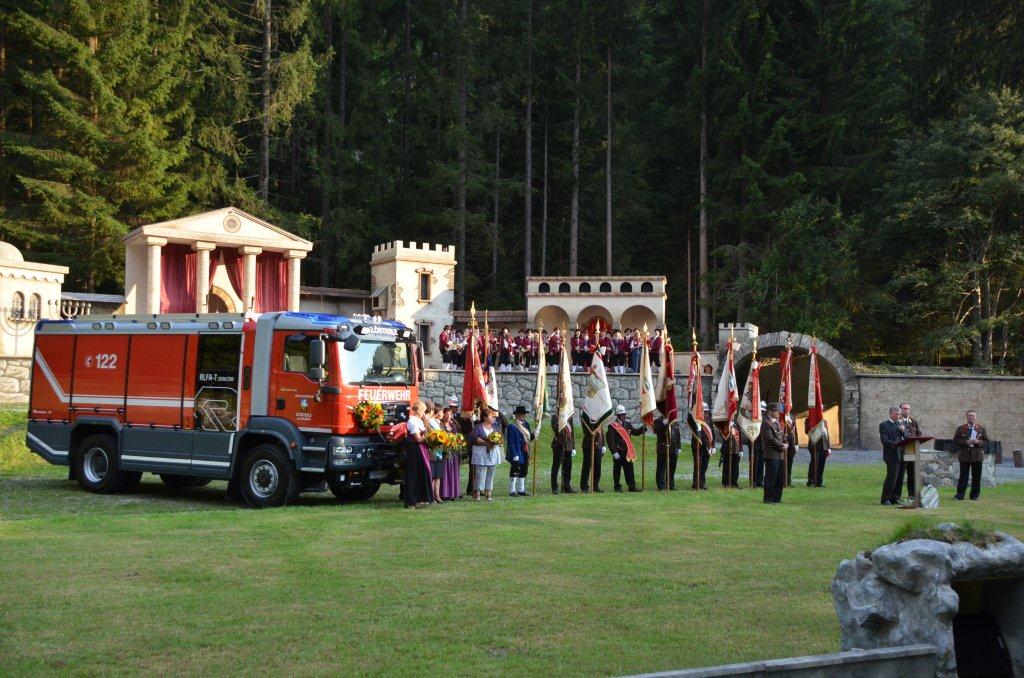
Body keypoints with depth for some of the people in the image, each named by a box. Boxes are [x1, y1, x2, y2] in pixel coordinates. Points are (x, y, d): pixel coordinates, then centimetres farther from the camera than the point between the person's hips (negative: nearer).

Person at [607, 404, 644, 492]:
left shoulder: (627, 424, 12)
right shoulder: (612, 426, -9)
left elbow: (636, 432, 20)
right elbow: (610, 440, -14)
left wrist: (644, 427, 4)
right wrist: (614, 452, -19)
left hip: (627, 451, 6)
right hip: (618, 452, -6)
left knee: (629, 469, 5)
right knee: (617, 470, 2)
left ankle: (632, 486, 8)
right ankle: (617, 487, 9)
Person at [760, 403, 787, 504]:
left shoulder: (777, 423, 19)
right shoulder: (766, 423, -11)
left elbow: (782, 435, 22)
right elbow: (770, 438, -18)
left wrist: (784, 444, 1)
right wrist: (781, 446, -14)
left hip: (780, 455, 9)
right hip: (771, 455, -9)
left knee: (780, 478, 12)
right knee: (771, 477, -4)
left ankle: (777, 497, 20)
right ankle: (768, 498, 2)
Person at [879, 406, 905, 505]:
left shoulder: (899, 424, 20)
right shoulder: (884, 425, -3)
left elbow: (906, 438, 16)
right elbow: (884, 440, -13)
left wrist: (903, 431, -4)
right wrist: (895, 444, -27)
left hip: (901, 455, 7)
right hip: (892, 455, -7)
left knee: (899, 478, 8)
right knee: (891, 477, -8)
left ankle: (895, 498, 15)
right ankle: (885, 500, -1)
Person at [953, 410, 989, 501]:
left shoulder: (981, 428, 10)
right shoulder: (961, 429, 7)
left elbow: (986, 441, 8)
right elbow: (955, 440, 1)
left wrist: (978, 442, -12)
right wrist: (966, 442, -13)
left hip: (977, 455, 1)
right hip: (964, 456, -1)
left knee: (976, 477, 3)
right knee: (963, 477, -2)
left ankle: (975, 495, 12)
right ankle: (960, 496, 1)